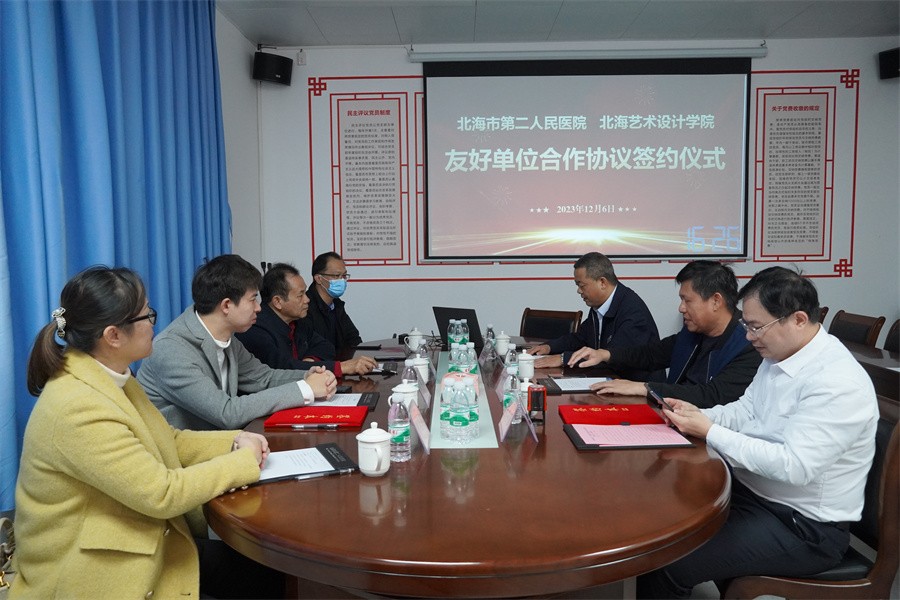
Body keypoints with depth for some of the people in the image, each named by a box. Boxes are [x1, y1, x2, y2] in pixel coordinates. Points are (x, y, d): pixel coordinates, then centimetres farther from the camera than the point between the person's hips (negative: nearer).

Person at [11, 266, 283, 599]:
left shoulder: (110, 377, 0)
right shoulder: (78, 408, -29)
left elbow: (168, 441, 10)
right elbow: (162, 494, -27)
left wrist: (234, 442, -5)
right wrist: (244, 461, -16)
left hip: (135, 540, 8)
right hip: (99, 571, -8)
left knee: (266, 566, 3)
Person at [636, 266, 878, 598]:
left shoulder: (838, 382, -25)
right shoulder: (778, 355, 3)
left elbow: (794, 466, -30)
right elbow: (744, 411, 11)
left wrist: (709, 432, -27)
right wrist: (699, 414, -9)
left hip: (802, 526, -8)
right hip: (749, 489, 8)